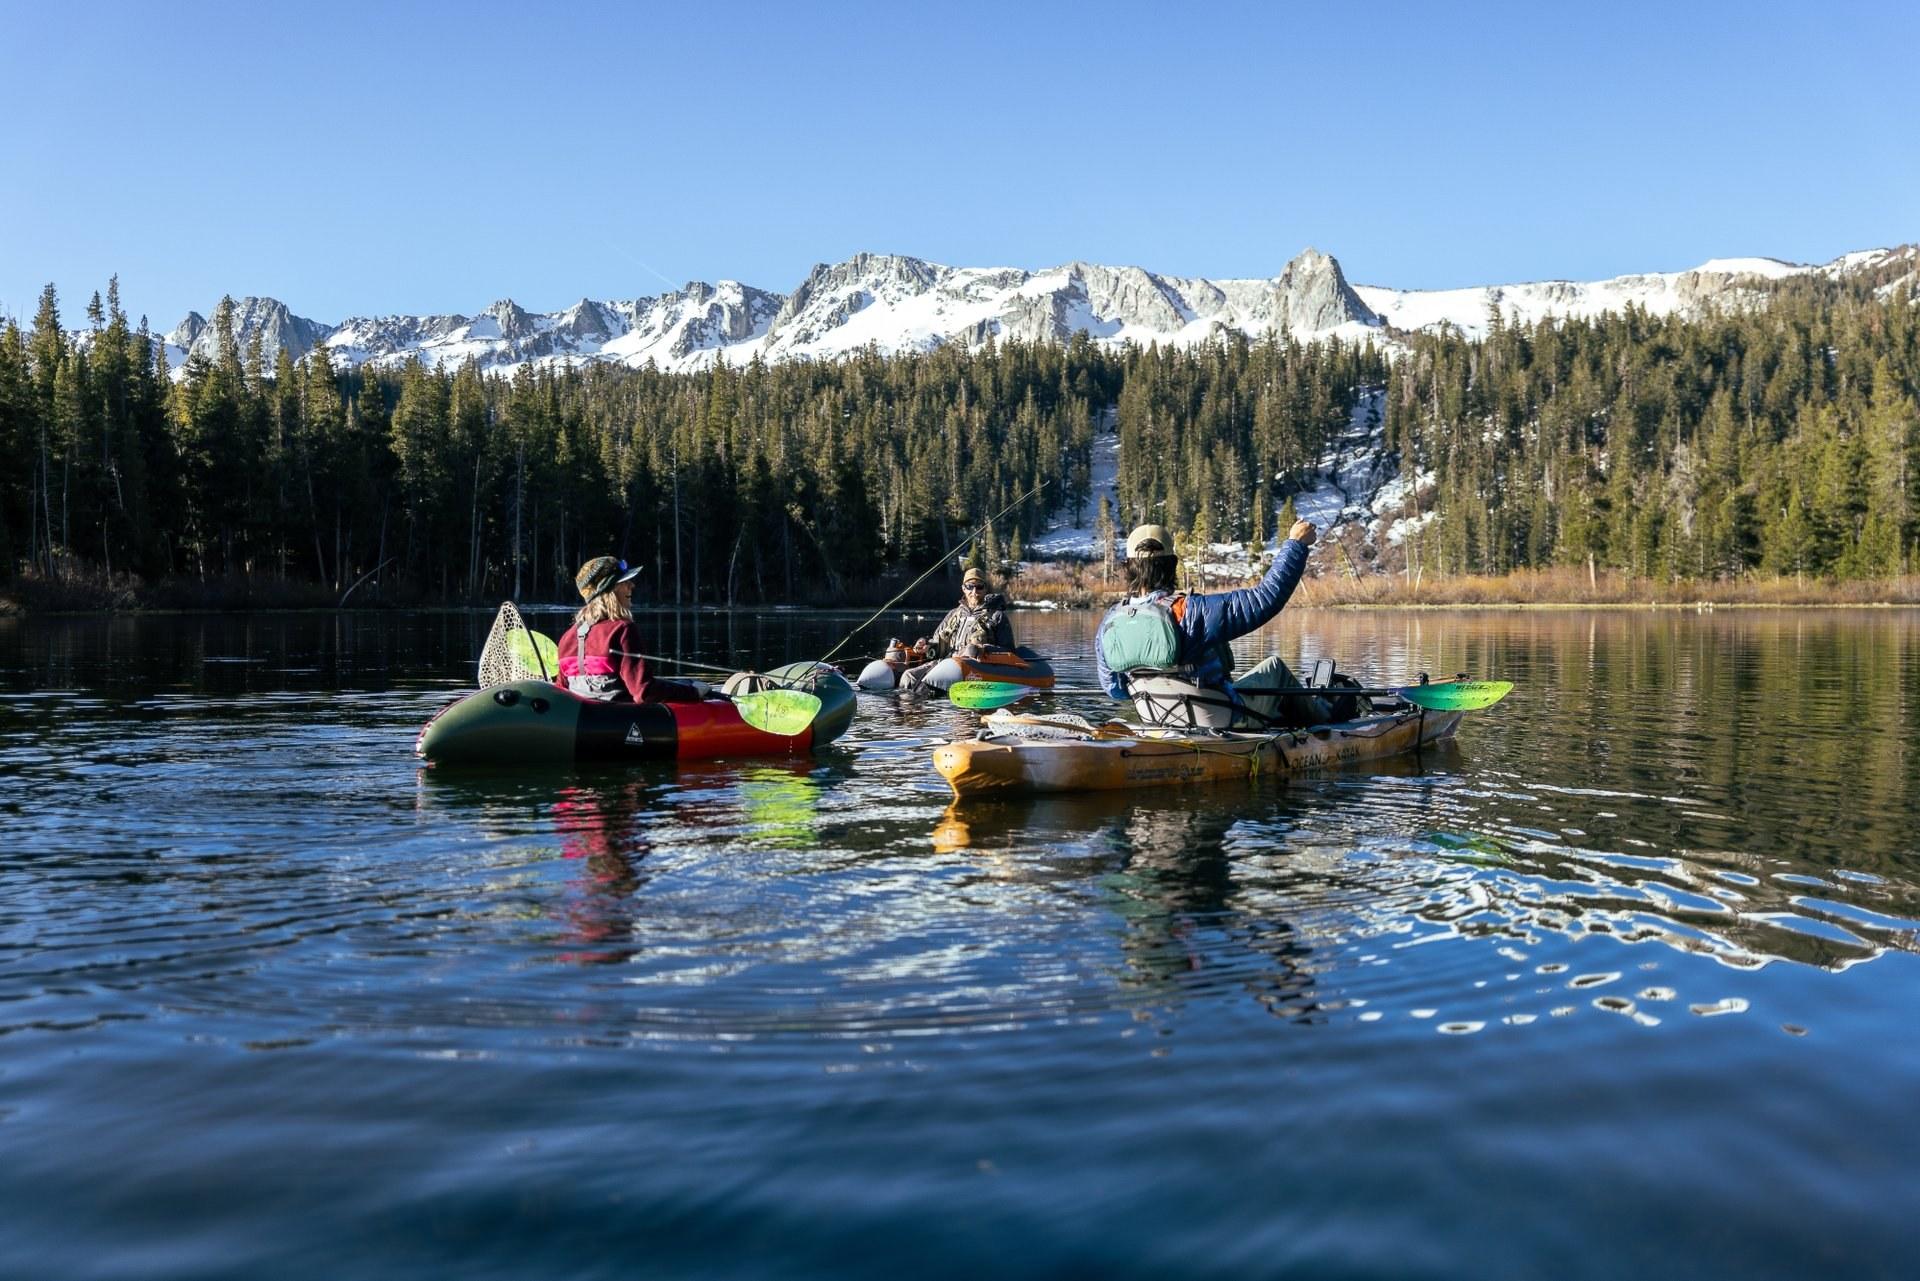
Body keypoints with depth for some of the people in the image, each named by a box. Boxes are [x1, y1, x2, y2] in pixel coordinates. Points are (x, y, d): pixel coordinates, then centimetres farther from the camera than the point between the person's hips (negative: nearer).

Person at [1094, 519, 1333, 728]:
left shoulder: (1108, 623, -10)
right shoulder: (1191, 609, -27)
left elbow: (1113, 688, 4)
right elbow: (1266, 597, -23)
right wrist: (1295, 543, -11)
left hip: (1162, 723, 5)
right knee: (1275, 666, 22)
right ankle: (1322, 715, 49)